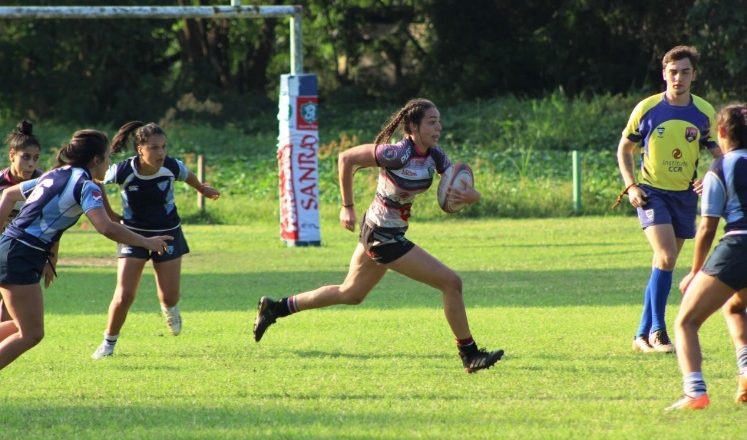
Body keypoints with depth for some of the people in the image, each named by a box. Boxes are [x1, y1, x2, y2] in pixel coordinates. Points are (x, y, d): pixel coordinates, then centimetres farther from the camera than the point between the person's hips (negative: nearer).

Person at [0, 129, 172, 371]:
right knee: (31, 334, -4)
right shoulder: (85, 185, -8)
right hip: (21, 257, -9)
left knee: (28, 329, 17)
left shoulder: (55, 175, 18)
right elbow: (106, 227, -22)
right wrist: (146, 242, -11)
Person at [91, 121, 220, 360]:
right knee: (124, 296, -11)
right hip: (134, 233, -2)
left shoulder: (172, 167, -19)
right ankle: (109, 342, 12)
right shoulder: (123, 171, -25)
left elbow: (189, 177, 5)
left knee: (170, 297, 2)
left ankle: (169, 309, 41)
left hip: (167, 233, 2)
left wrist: (203, 189, 25)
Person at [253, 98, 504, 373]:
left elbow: (464, 190, -1)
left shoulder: (434, 156, -3)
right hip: (383, 237, -9)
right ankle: (469, 354, 2)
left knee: (350, 294, 26)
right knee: (451, 283, -9)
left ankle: (274, 308, 34)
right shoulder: (397, 154, -25)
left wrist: (469, 196, -26)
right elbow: (346, 158, -17)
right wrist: (347, 206, -12)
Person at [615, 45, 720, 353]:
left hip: (685, 195, 3)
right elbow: (624, 149, 5)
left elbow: (719, 154, 9)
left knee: (665, 262, 8)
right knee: (666, 257, -20)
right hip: (652, 192, -3)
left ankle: (644, 334, 16)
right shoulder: (647, 109, -7)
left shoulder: (704, 113, -1)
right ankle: (657, 330, -14)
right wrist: (631, 186, -8)